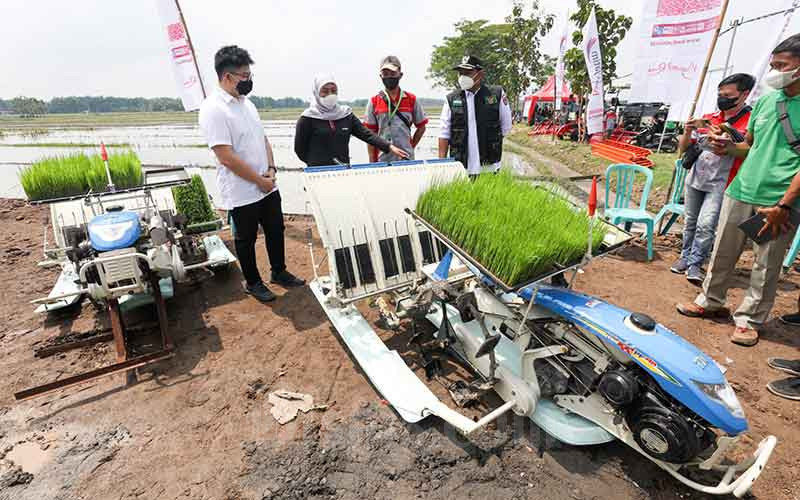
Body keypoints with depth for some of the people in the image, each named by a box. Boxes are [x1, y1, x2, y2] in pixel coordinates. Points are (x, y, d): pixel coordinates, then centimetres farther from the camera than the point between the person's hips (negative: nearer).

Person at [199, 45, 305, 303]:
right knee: (246, 239, 11)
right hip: (242, 193, -7)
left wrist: (271, 170, -1)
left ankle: (279, 272, 37)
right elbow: (227, 158, -22)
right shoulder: (213, 109, -17)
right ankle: (253, 282, 29)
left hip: (268, 186, 7)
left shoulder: (246, 103, 8)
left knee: (275, 231, 17)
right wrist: (260, 181, -15)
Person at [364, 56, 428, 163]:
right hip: (382, 160, -1)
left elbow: (421, 127, 15)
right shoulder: (374, 102, 4)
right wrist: (372, 162, -1)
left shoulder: (411, 100, 6)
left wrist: (410, 147, 6)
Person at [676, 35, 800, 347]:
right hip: (740, 192, 5)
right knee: (723, 253, 12)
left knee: (766, 266, 6)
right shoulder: (766, 100, 11)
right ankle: (711, 302, 27)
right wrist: (729, 146, -2)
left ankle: (749, 319, 19)